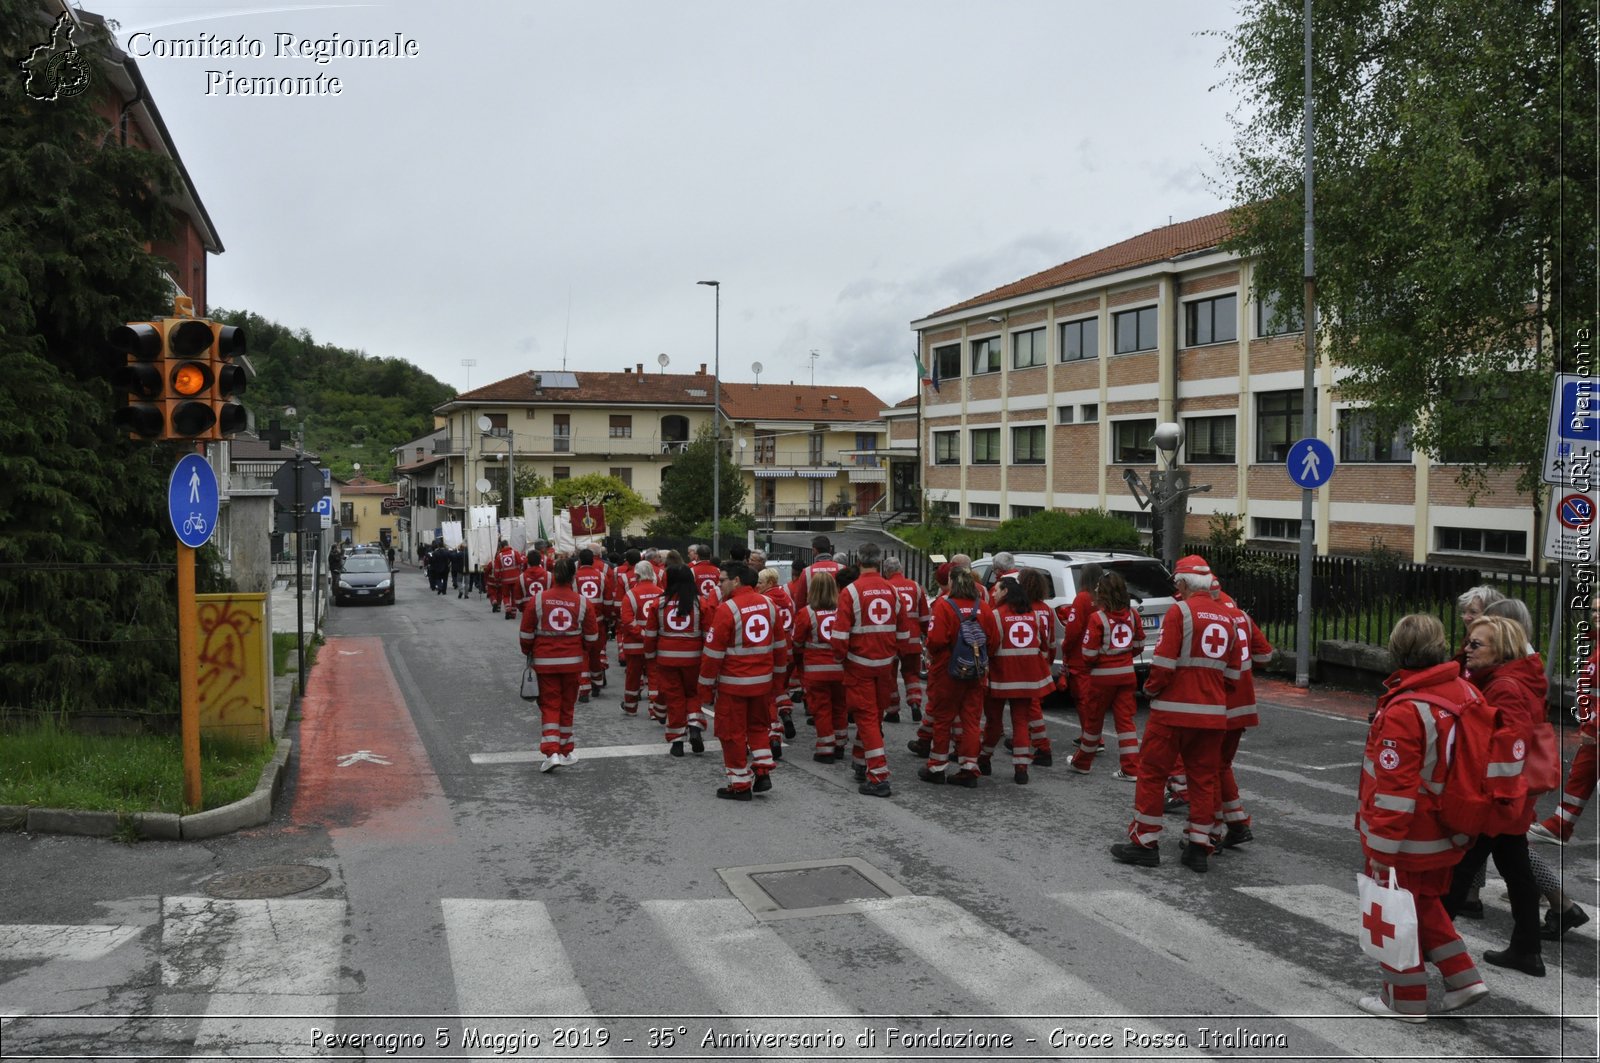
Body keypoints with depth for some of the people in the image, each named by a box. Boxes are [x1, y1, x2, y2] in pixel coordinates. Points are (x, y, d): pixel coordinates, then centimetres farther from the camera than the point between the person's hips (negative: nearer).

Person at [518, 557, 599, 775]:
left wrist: (528, 652, 17)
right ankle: (566, 752, 25)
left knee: (549, 705, 4)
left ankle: (552, 752, -11)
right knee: (567, 706, 14)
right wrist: (583, 650, 22)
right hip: (572, 661, 1)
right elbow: (592, 636, 2)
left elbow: (526, 632, -1)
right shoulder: (581, 602, -6)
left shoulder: (538, 599, -8)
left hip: (545, 661, -1)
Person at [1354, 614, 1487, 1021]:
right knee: (1425, 903, 26)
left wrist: (1382, 852, -18)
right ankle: (1463, 978, 27)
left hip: (1408, 839, -8)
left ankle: (1405, 999, 21)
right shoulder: (1466, 693, -2)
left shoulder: (1404, 712, -27)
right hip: (1445, 836, 8)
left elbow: (1395, 789, -25)